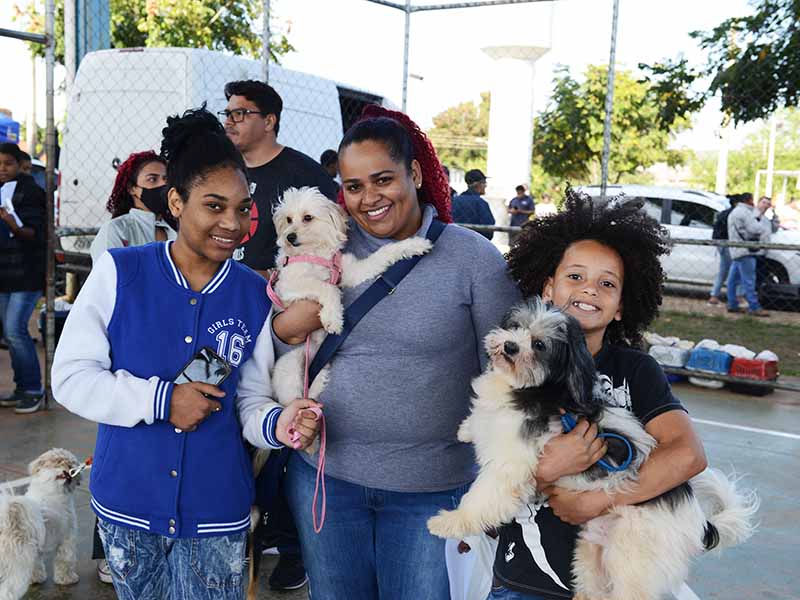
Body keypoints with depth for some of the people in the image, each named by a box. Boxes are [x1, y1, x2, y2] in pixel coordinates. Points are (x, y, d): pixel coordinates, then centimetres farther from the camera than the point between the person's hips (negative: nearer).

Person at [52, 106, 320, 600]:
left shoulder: (255, 295, -4)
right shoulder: (119, 273, -8)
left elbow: (250, 399, -1)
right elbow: (71, 377, -9)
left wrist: (277, 424, -23)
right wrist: (161, 400, -18)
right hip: (127, 503, 0)